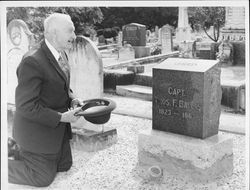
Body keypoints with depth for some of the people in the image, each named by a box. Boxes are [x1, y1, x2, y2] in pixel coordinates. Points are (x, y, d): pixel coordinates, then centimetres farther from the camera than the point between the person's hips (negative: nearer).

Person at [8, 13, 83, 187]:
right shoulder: (32, 62, -28)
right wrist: (61, 118, -24)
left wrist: (72, 98, -3)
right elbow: (26, 106, -26)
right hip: (37, 130, -9)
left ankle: (17, 151, 29)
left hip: (56, 126, 9)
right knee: (43, 177, 4)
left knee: (64, 165, 20)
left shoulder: (60, 54, 0)